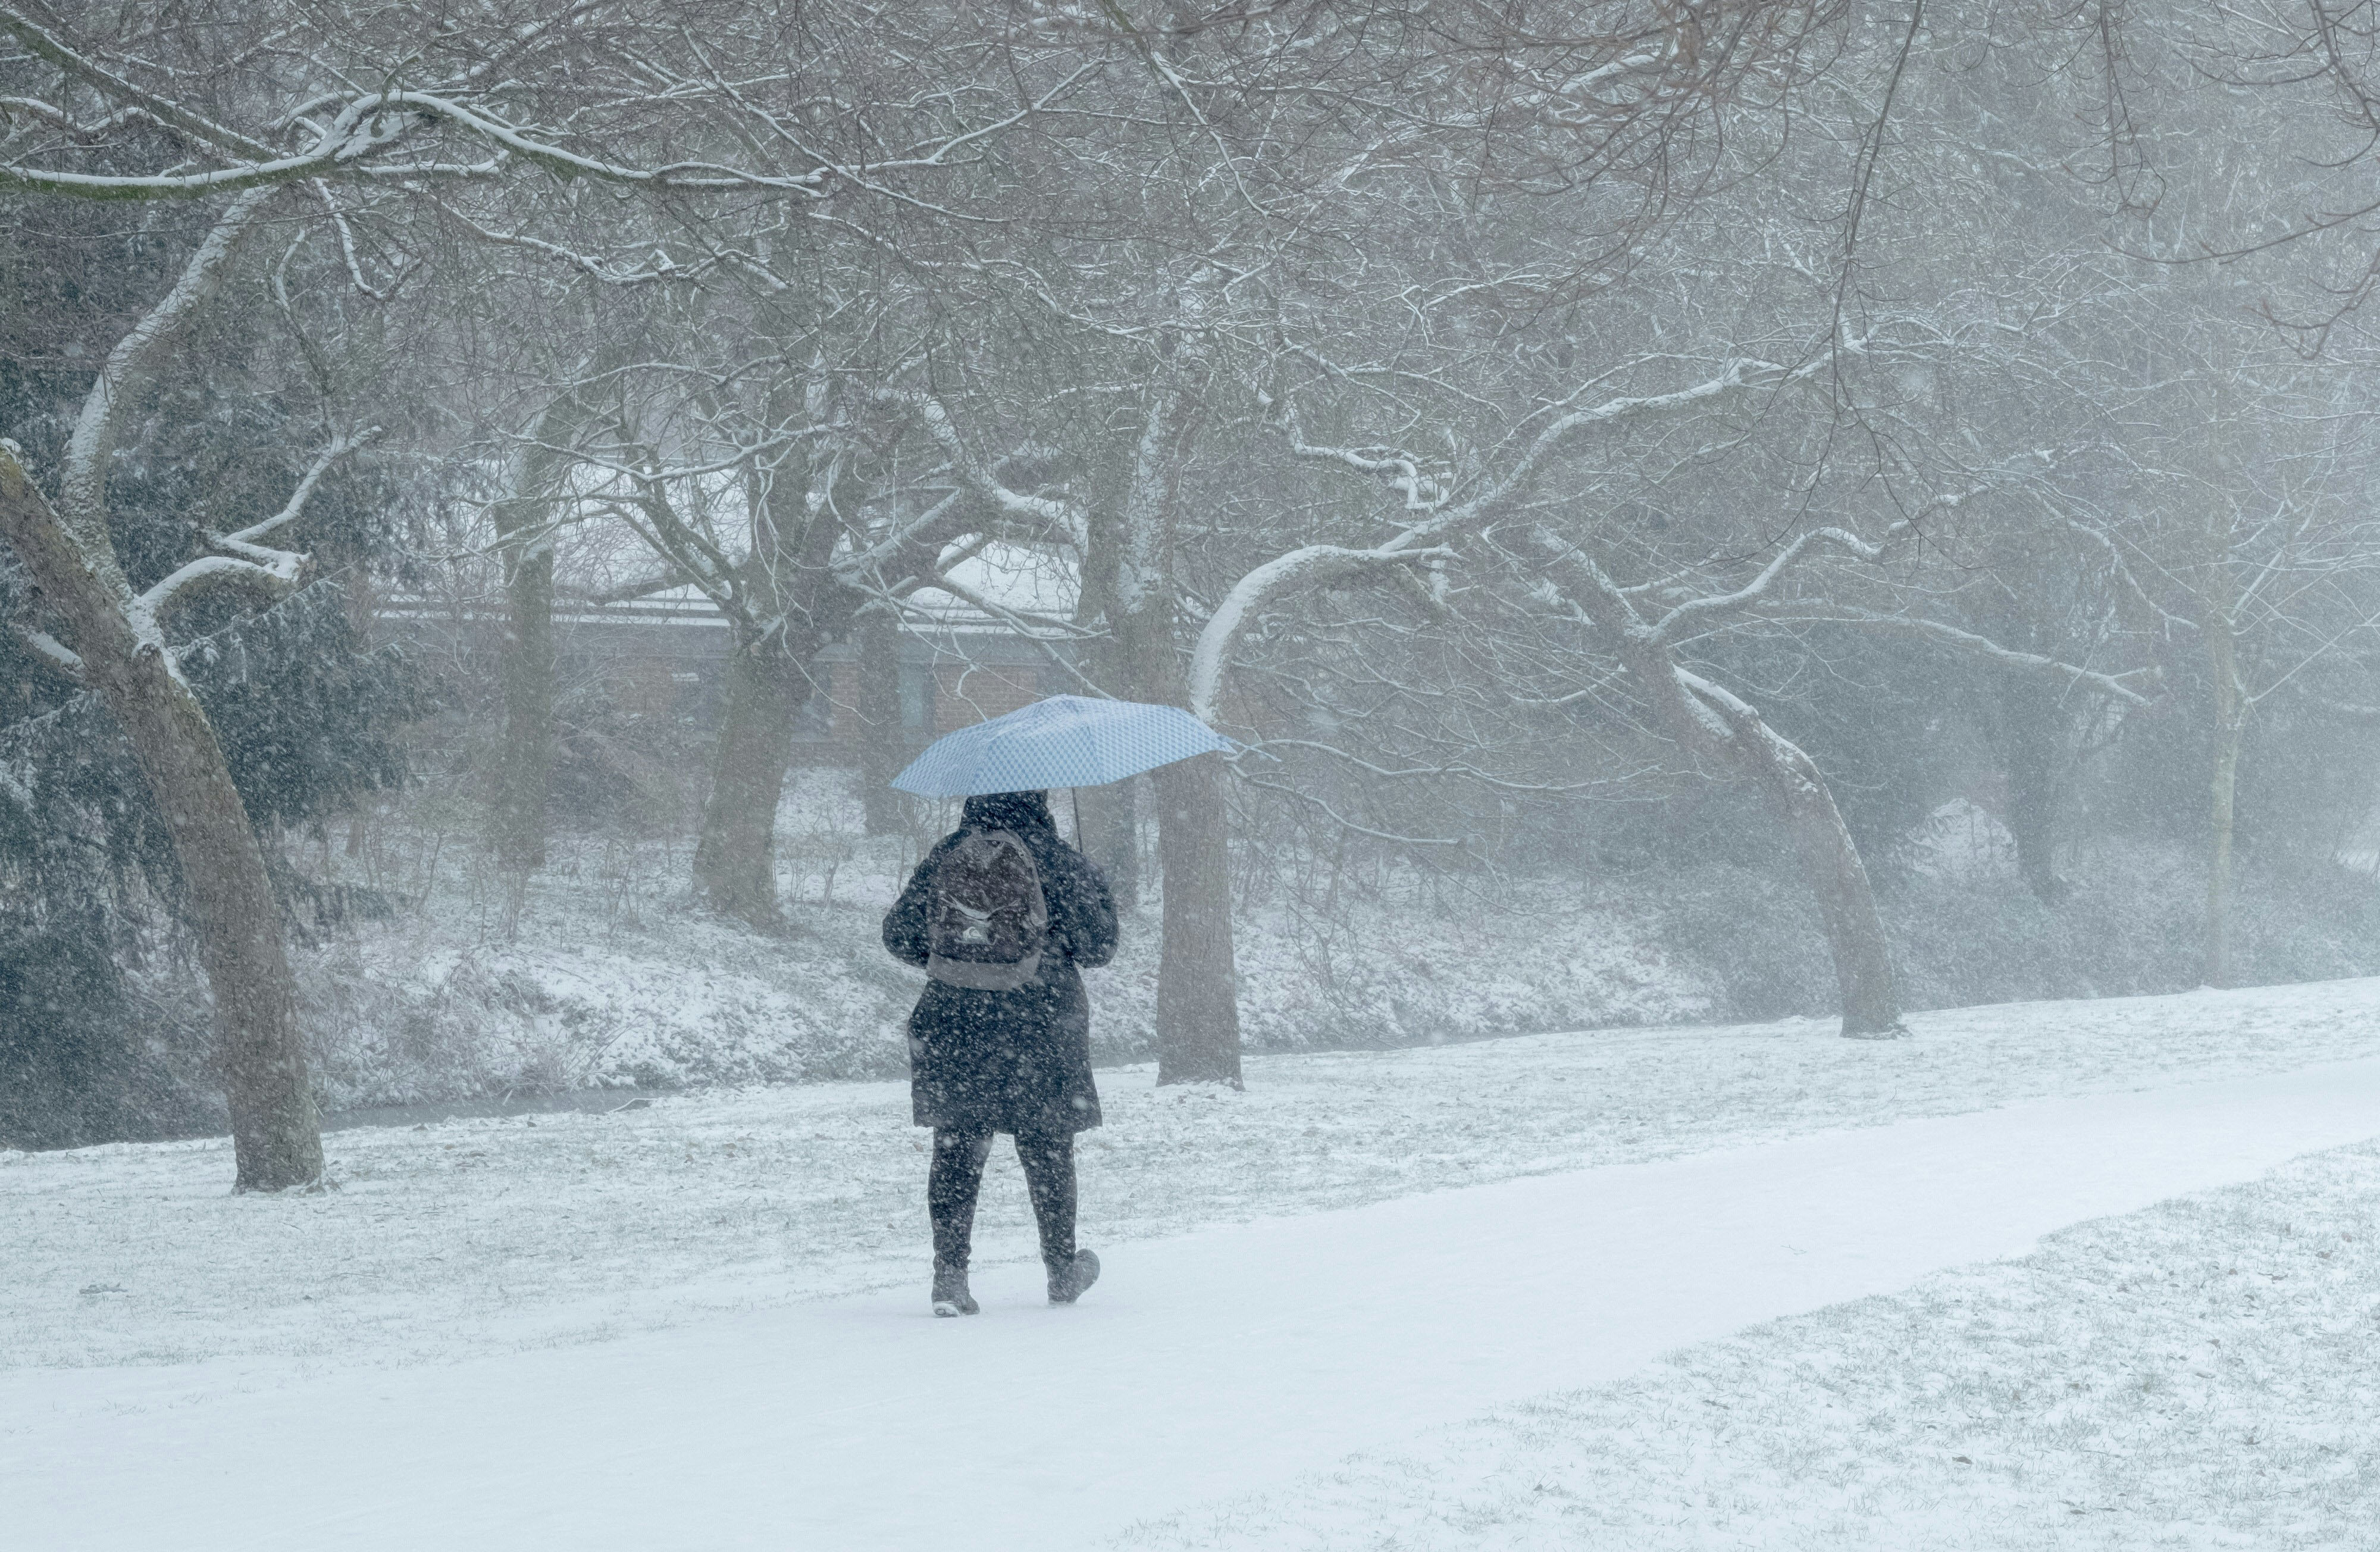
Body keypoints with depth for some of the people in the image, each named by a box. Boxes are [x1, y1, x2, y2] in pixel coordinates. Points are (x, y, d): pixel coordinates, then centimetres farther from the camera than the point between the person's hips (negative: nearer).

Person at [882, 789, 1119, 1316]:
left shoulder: (943, 857, 2)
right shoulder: (1057, 861, -7)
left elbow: (899, 937, 9)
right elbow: (1097, 946, -5)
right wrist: (1096, 888, 14)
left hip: (952, 1027, 2)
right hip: (1038, 1027, -2)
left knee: (957, 1150, 6)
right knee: (1047, 1148, 12)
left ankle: (950, 1273, -4)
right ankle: (1063, 1270, 25)